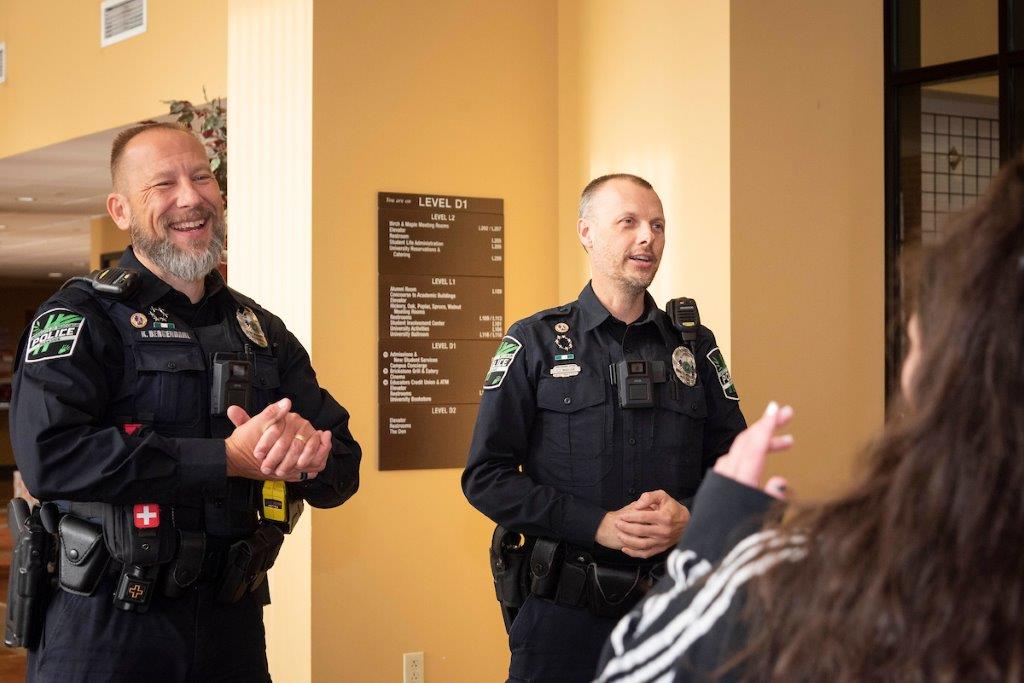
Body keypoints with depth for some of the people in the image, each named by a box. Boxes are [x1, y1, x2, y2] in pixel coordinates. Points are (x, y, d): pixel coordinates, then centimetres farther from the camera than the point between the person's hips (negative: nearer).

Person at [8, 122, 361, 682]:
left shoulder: (262, 331, 11)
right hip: (104, 631, -5)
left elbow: (341, 472, 7)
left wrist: (308, 447, -17)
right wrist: (227, 458, -23)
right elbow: (48, 455, -22)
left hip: (233, 626, 5)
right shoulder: (80, 317, -5)